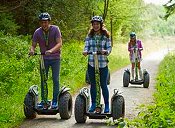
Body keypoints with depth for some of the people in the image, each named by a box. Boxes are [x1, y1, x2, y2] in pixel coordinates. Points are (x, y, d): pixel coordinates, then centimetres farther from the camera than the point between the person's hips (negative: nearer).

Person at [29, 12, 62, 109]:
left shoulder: (55, 29, -11)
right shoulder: (37, 32, -4)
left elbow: (59, 43, -18)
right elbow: (33, 45, -3)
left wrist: (51, 50, -35)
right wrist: (32, 50, -27)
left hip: (55, 58, -2)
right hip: (44, 58, 2)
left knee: (55, 79, -2)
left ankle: (55, 101, 6)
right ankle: (43, 100, 12)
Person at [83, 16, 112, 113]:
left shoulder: (106, 36, 1)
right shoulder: (89, 35, 9)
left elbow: (109, 47, -2)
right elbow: (87, 46, 5)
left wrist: (106, 52, -23)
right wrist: (85, 51, -17)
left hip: (103, 63, -2)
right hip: (91, 63, 3)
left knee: (103, 85, 0)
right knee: (93, 84, 8)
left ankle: (107, 105, 10)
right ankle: (93, 104, 18)